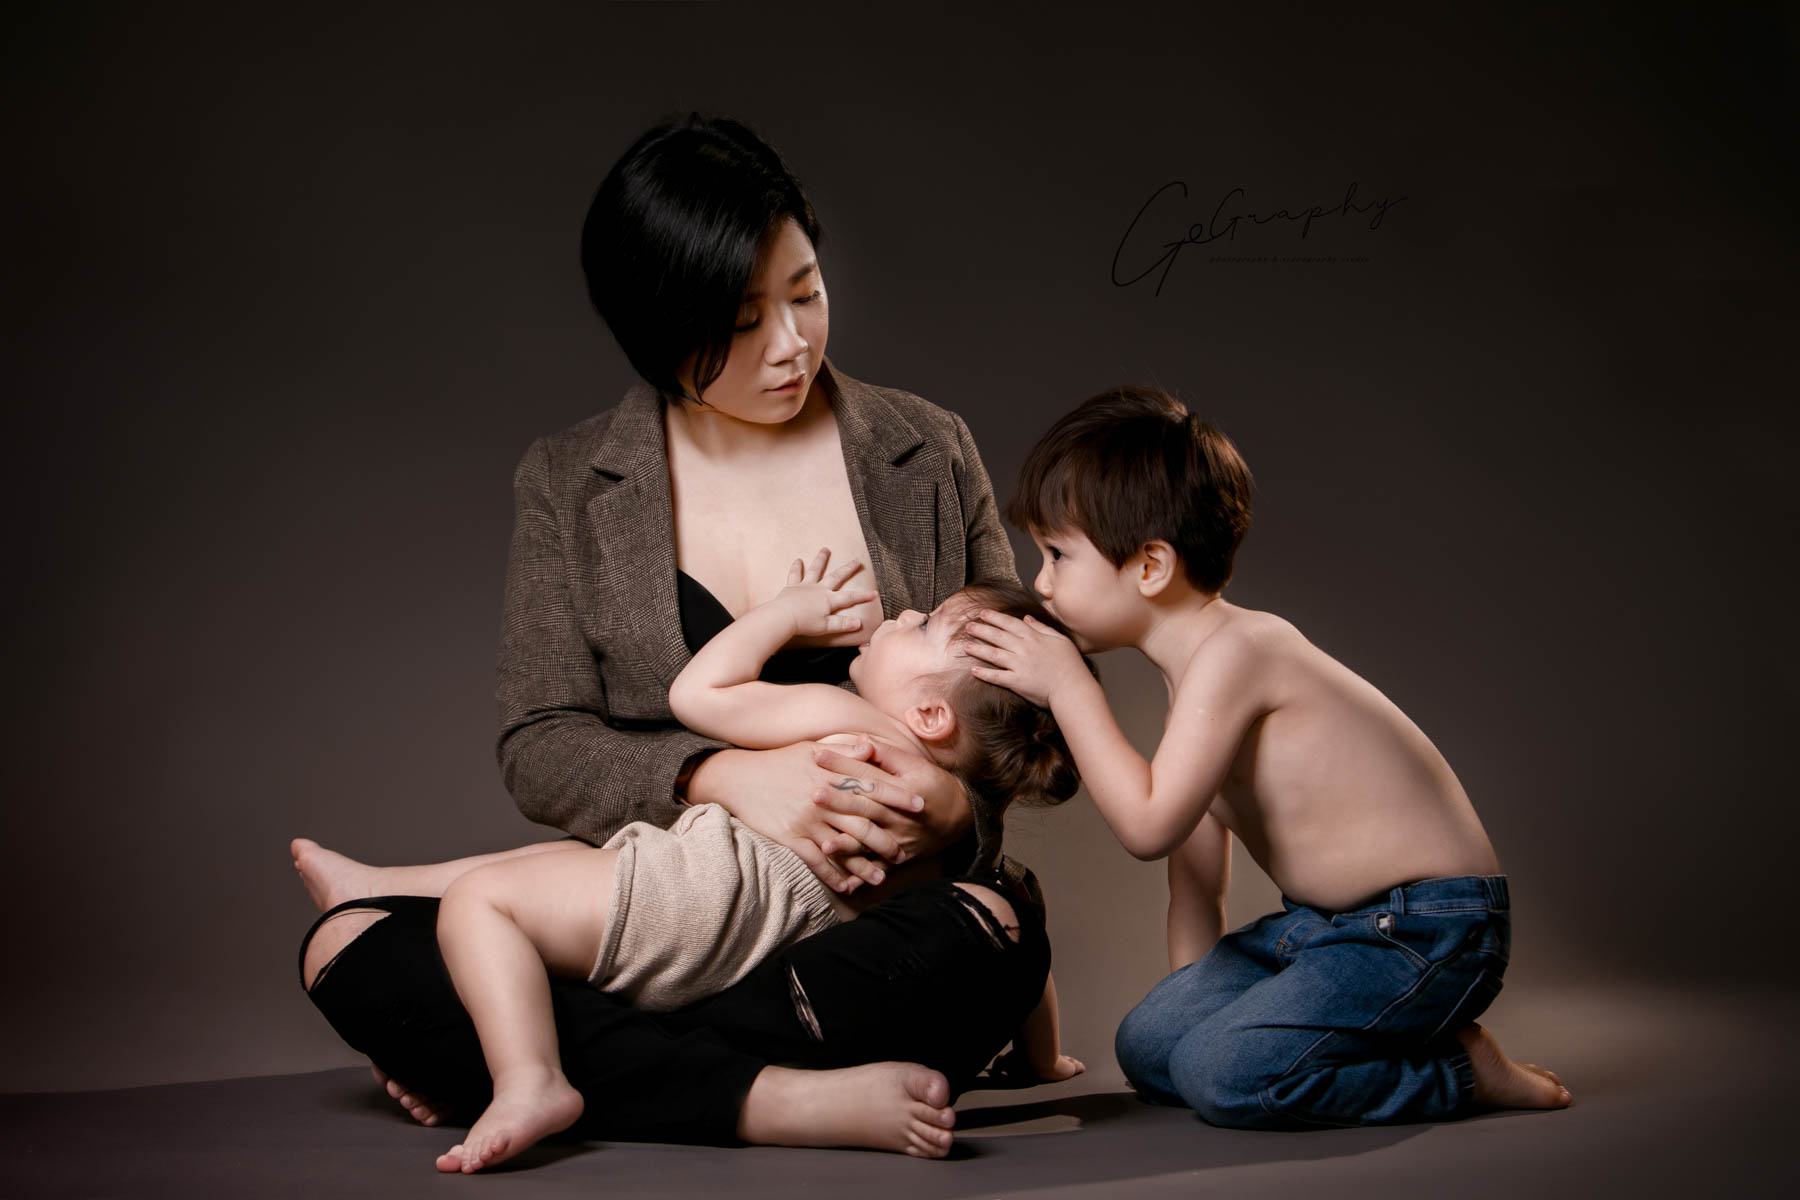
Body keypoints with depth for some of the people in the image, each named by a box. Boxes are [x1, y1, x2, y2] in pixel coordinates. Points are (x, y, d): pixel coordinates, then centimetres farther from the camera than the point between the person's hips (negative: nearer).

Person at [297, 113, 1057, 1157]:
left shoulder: (930, 454, 8)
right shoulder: (568, 486, 7)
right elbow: (538, 749, 1)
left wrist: (953, 808, -14)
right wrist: (723, 778, -18)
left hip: (885, 918, 0)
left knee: (992, 928, -37)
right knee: (350, 950, -22)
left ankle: (547, 1069, -23)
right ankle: (779, 1101, -33)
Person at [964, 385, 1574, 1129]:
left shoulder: (1234, 652, -22)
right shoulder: (1200, 670, 9)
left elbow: (1149, 824, -27)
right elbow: (1195, 854, 15)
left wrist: (1067, 686, -19)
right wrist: (1193, 991, 16)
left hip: (1426, 927, -10)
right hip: (1326, 923, 10)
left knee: (1225, 1072, -24)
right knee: (1148, 1046, 5)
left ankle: (1463, 1071, -5)